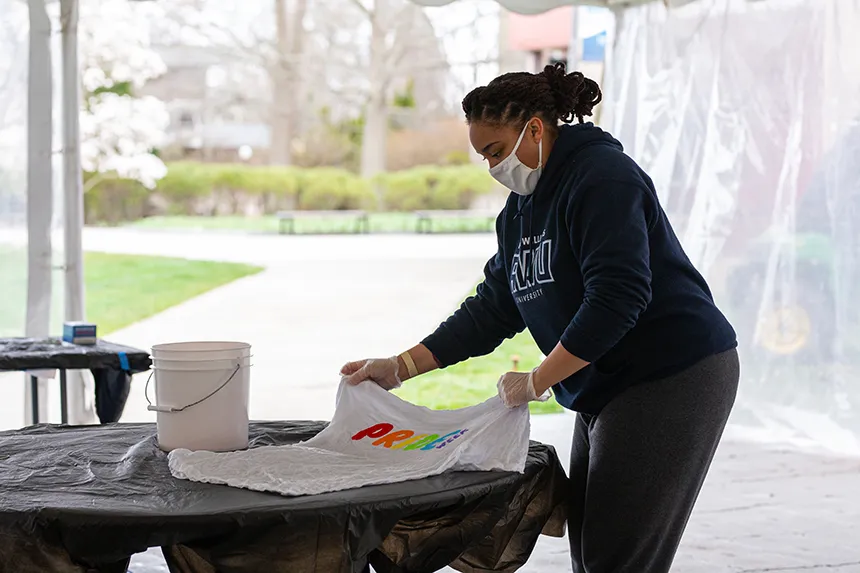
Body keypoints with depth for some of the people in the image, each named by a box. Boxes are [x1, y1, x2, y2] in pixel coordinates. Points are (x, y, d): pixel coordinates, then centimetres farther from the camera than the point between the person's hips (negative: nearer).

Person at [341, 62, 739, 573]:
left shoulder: (603, 177, -15)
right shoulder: (520, 210, 14)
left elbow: (617, 298, -25)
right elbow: (490, 311, 16)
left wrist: (537, 382, -19)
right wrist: (400, 368, 7)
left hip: (673, 381, -9)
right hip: (605, 391, 9)